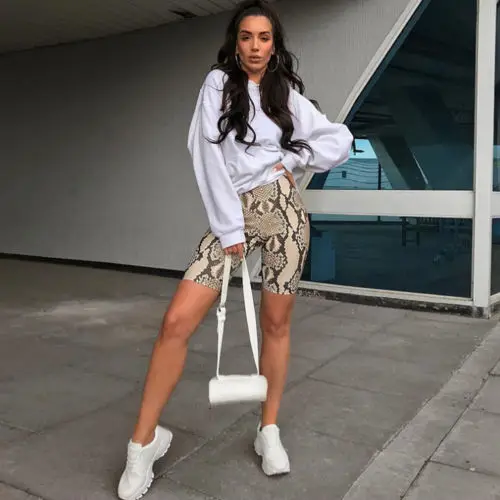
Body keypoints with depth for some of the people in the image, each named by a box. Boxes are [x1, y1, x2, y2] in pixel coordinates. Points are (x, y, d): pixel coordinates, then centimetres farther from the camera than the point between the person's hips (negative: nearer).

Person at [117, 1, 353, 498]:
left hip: (282, 207, 2)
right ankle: (144, 440, 3)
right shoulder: (218, 83, 6)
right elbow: (208, 155, -5)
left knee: (276, 324, 5)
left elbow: (341, 140, 15)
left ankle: (269, 430, 24)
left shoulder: (288, 96, 14)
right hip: (231, 212, -2)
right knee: (176, 322, -12)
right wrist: (229, 226, -11)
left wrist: (292, 158, 1)